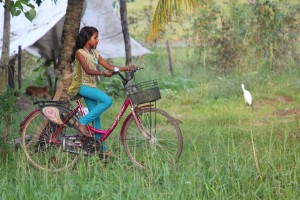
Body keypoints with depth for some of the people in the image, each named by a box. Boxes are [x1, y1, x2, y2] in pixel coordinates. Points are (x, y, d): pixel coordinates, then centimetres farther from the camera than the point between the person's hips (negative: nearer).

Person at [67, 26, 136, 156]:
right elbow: (88, 70, -22)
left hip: (91, 86, 8)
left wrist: (127, 69, -2)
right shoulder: (80, 52, -10)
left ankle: (101, 148, 7)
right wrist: (103, 73, -37)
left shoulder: (94, 53, 14)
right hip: (82, 85, -8)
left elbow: (109, 66, 9)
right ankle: (82, 122, -17)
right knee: (107, 100, -24)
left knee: (96, 116, 5)